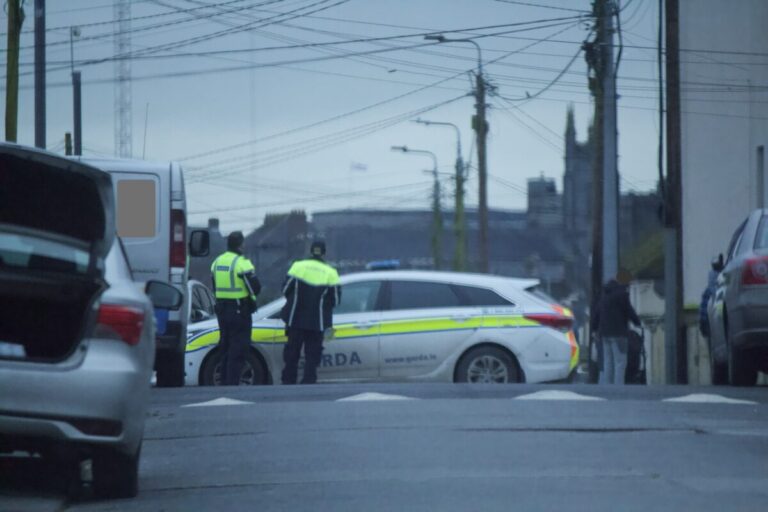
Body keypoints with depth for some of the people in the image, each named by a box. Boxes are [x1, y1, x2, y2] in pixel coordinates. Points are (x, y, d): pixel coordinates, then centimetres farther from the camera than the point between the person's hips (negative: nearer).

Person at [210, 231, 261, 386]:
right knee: (238, 349, -5)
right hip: (239, 309, -7)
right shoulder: (242, 263, -15)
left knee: (225, 347, 15)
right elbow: (255, 288, -16)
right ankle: (232, 383, -9)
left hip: (222, 309, 7)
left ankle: (224, 382, 17)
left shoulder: (217, 262, 10)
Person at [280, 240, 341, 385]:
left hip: (296, 319, 0)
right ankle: (308, 382, -2)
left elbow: (286, 289, -2)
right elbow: (335, 298, -1)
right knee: (312, 354, 6)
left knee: (292, 352, 10)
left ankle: (288, 381, 10)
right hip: (317, 322, 0)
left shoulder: (298, 266, -4)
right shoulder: (330, 273, -3)